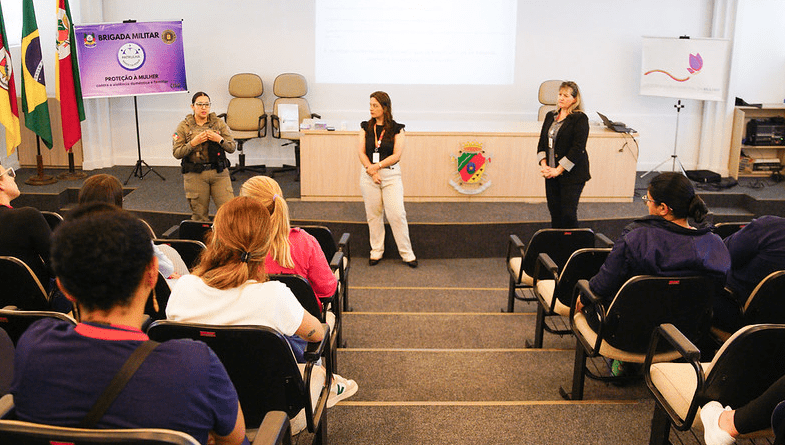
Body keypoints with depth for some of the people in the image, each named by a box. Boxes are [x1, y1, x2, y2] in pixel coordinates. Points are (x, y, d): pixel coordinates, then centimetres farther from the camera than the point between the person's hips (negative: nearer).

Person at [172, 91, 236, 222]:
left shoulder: (219, 123, 7)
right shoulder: (184, 126, 3)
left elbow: (232, 147, 5)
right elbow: (177, 153, -2)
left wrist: (219, 139, -13)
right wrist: (193, 143, -15)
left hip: (219, 173, 1)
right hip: (195, 175, -1)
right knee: (199, 215, 5)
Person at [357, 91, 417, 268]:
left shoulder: (397, 129, -2)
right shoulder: (366, 127, 6)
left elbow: (396, 155, -8)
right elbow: (361, 152, 1)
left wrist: (377, 166, -13)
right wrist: (372, 172, -12)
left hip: (391, 175, -3)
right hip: (368, 175, 3)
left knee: (396, 214, -6)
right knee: (373, 214, 7)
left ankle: (407, 253, 4)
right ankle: (376, 251, 19)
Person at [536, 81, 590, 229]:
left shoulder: (580, 119, -8)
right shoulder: (550, 116, 12)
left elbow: (578, 148, -14)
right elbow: (542, 143, 12)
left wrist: (558, 170, -16)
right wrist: (544, 165, -3)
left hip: (572, 175, -6)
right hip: (551, 175, 6)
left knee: (568, 214, -6)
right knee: (554, 213, 10)